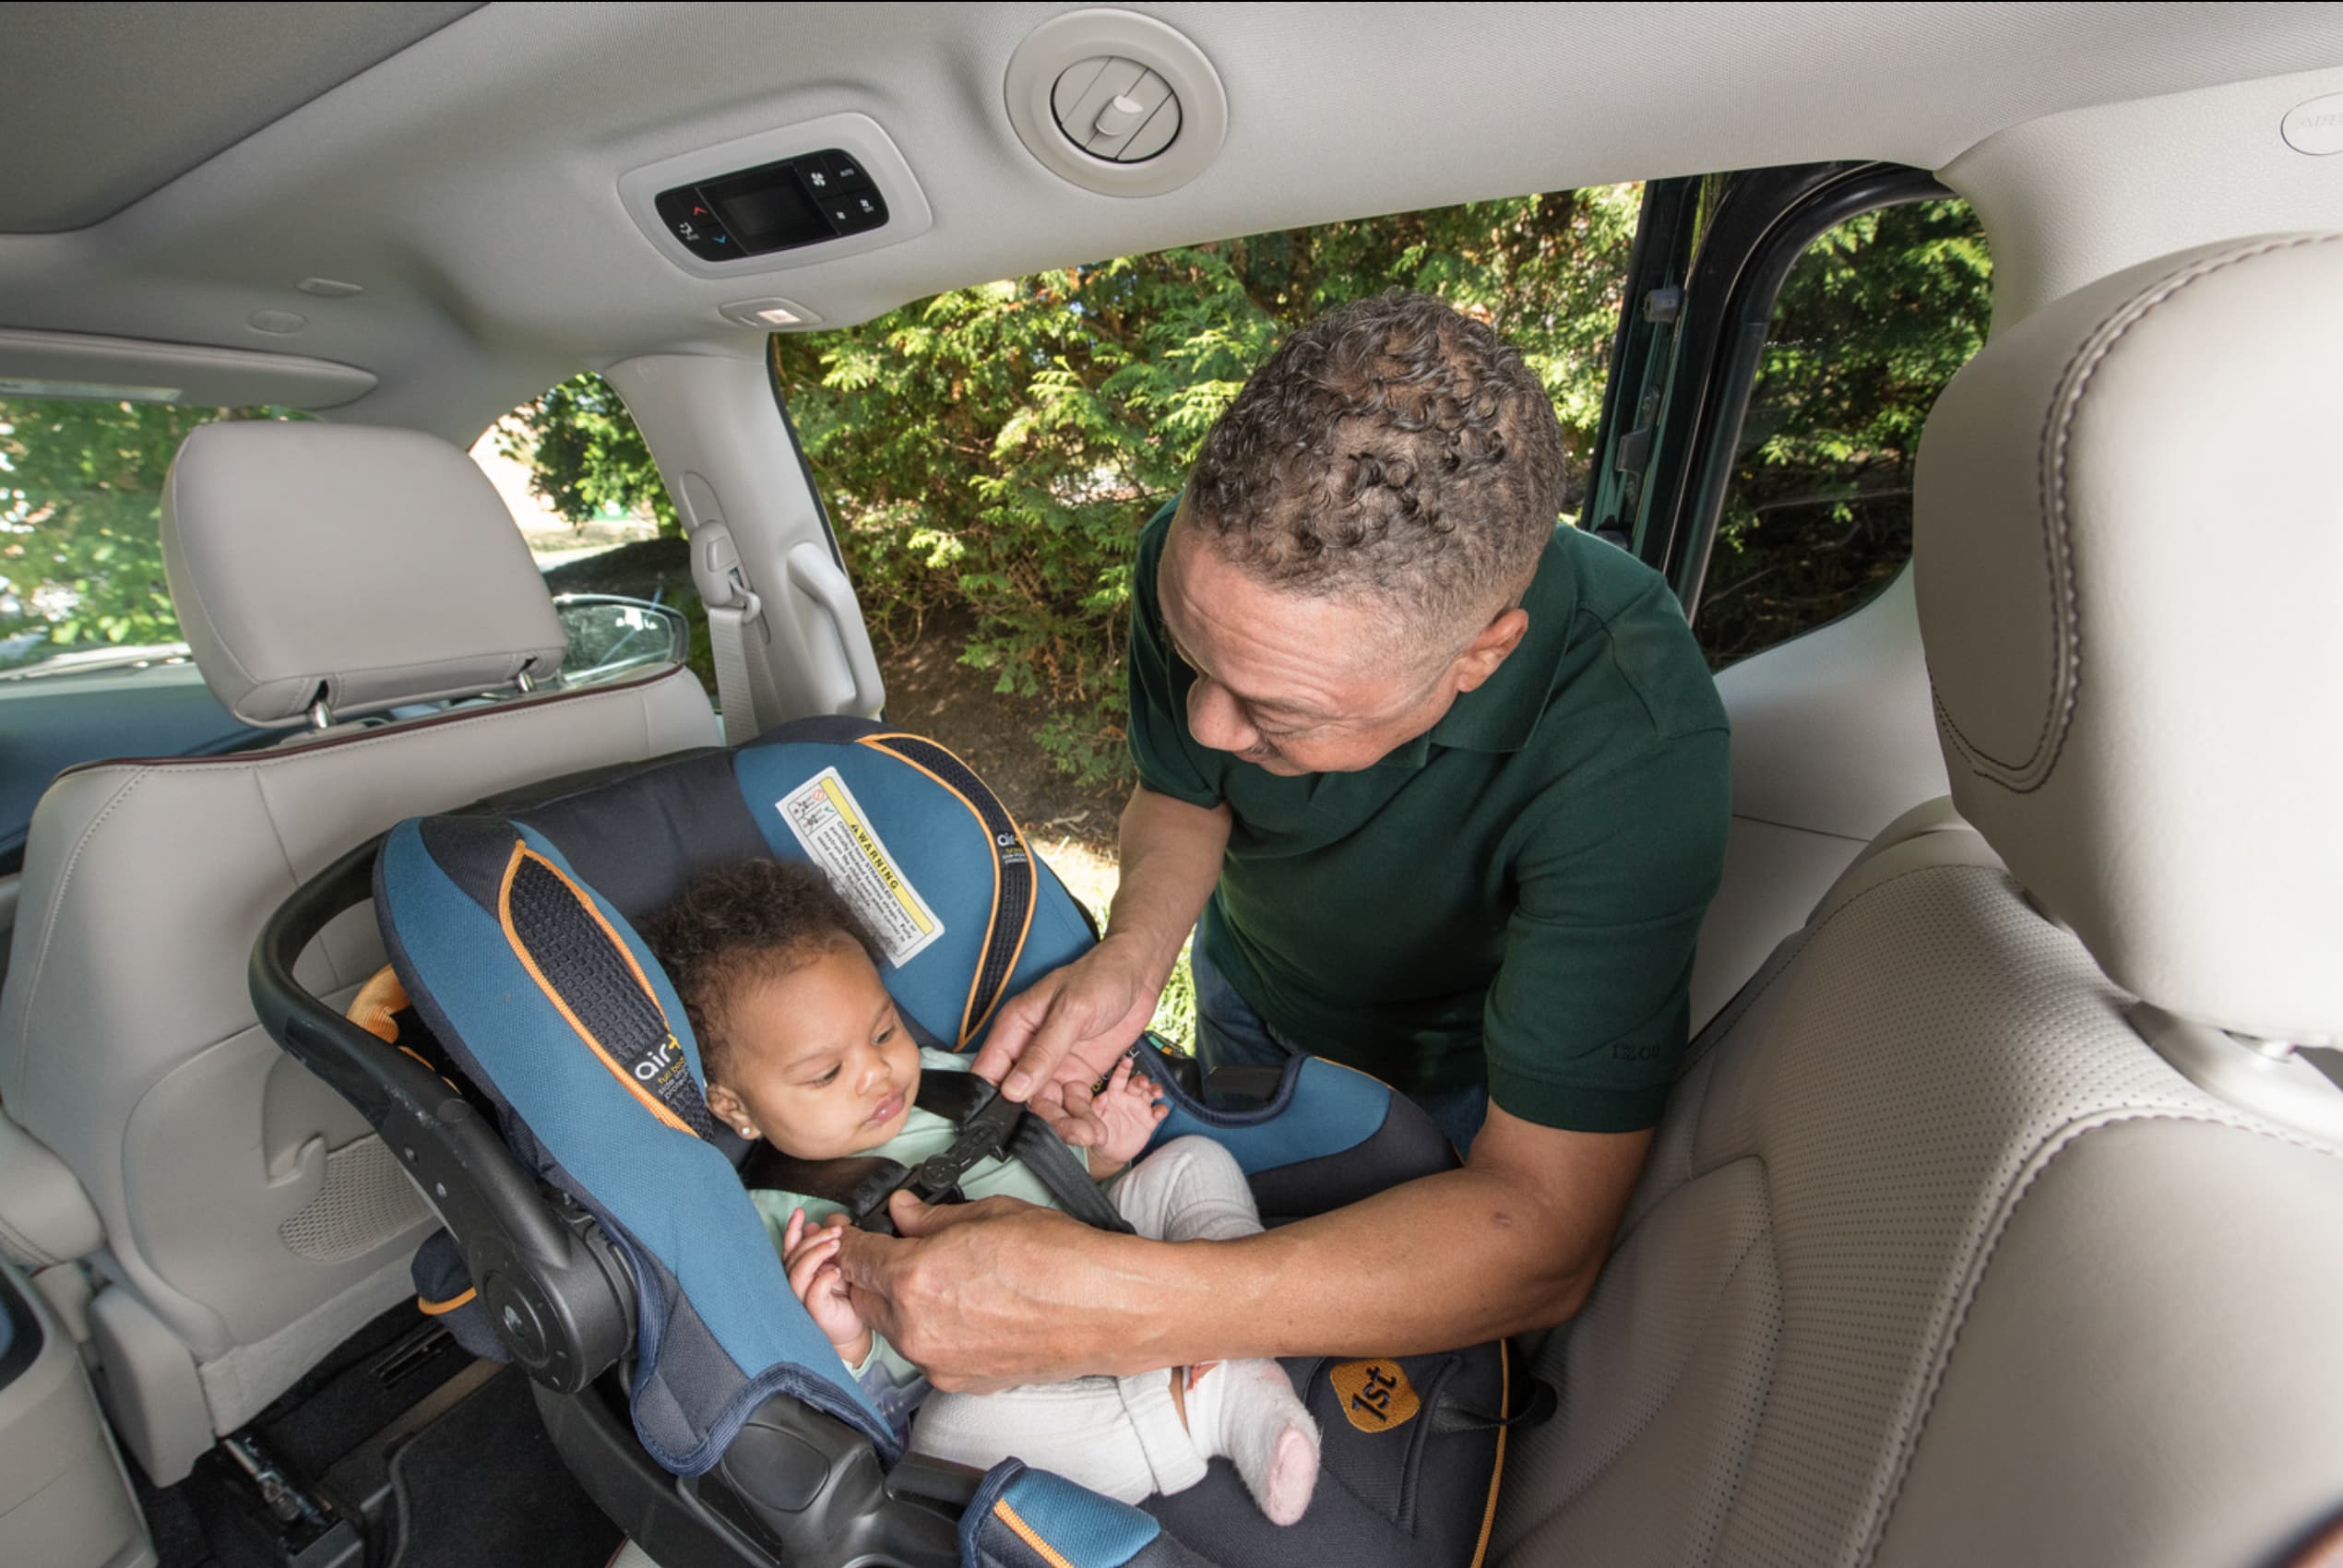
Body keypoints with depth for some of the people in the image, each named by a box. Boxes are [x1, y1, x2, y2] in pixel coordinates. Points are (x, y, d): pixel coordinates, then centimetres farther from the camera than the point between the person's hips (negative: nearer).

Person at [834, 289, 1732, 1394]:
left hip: (1467, 1056, -3)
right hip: (1252, 989, 4)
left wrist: (1103, 1310, -51)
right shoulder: (1199, 560, -31)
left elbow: (1544, 1233, -43)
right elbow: (1180, 795, -12)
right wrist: (1131, 956, -32)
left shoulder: (1629, 740, -44)